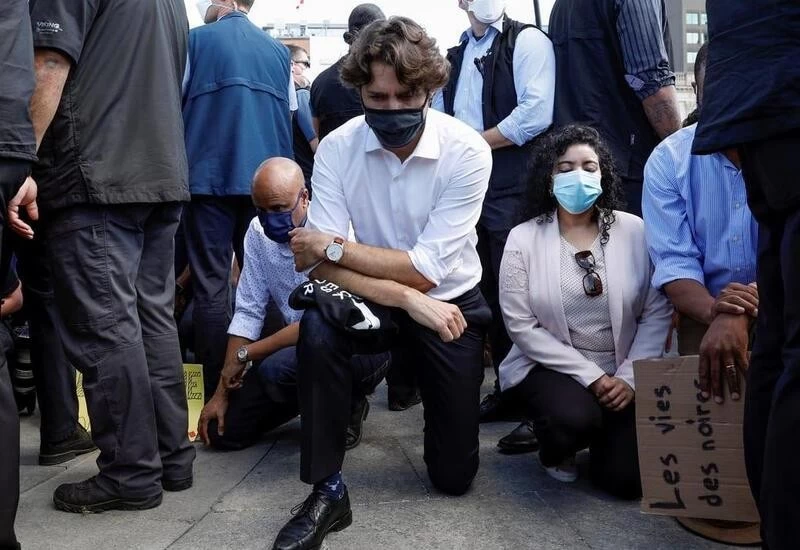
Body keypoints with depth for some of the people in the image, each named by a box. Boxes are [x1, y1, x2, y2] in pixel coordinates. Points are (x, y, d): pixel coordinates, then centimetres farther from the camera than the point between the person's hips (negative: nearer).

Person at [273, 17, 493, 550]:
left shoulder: (467, 150, -22)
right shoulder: (337, 148, -16)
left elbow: (425, 269, -25)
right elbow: (324, 267, -21)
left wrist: (333, 246, -23)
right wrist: (407, 300, -32)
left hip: (450, 303, -1)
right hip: (375, 301, 1)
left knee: (454, 474, 3)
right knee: (318, 327, -35)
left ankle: (416, 378, 35)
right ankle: (327, 491, -19)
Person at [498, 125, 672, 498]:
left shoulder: (634, 231, -2)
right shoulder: (524, 239, -5)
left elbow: (657, 313, -2)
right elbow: (521, 326, -9)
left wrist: (629, 376, -11)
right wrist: (590, 375, -14)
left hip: (622, 373, 2)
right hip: (553, 367, -1)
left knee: (627, 478, -13)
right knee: (576, 418, -34)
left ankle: (602, 436, 24)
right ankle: (556, 450, 5)